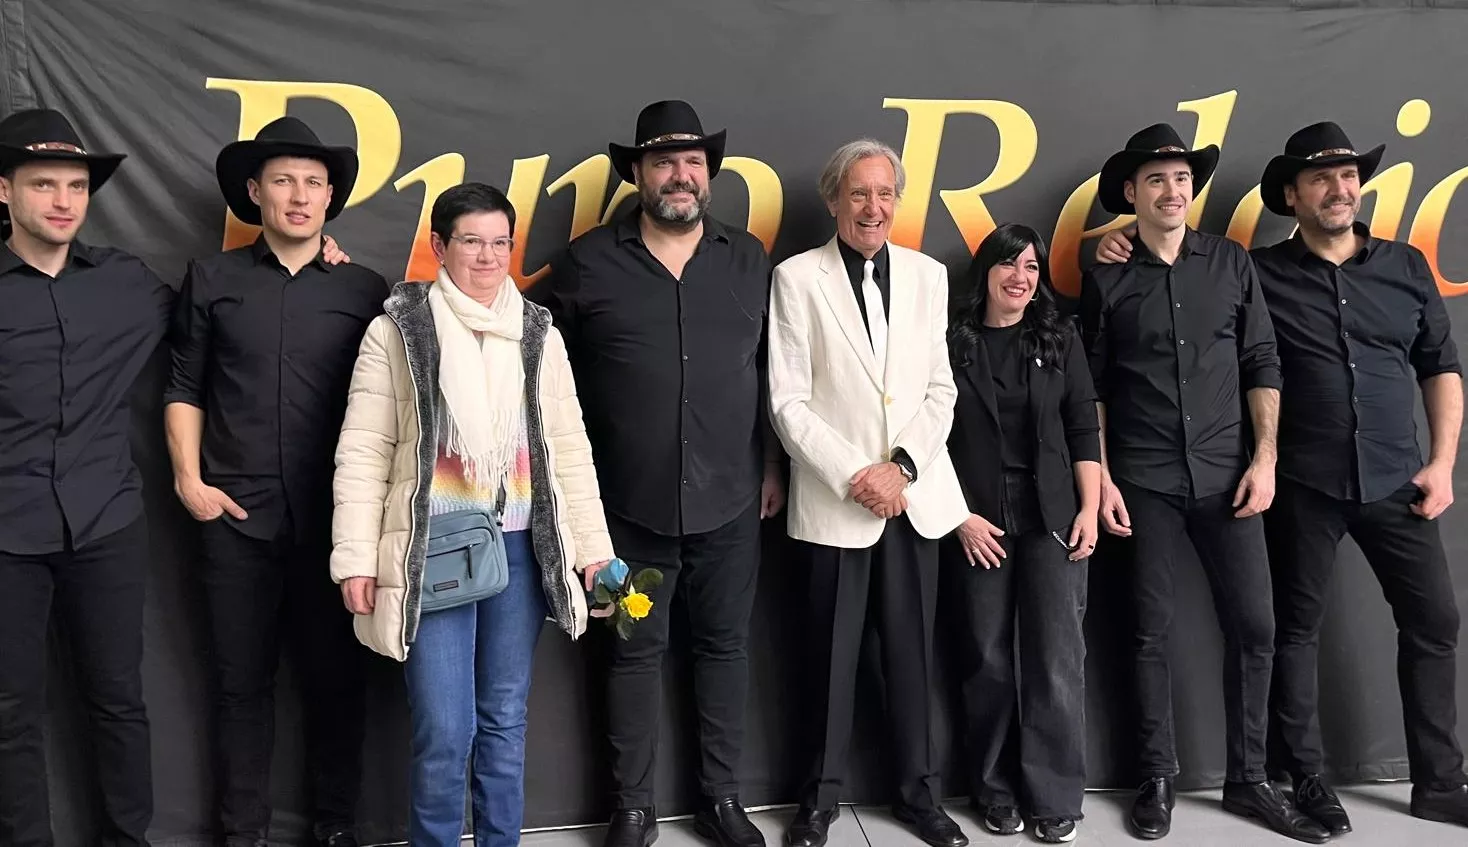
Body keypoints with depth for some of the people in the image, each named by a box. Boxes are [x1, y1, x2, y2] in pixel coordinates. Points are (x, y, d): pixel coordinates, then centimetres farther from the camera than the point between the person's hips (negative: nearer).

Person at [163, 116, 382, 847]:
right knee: (242, 680, 8)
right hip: (237, 513, 0)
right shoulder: (211, 279, 6)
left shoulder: (364, 288, 5)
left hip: (335, 515, 0)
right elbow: (184, 389, 7)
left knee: (336, 677, 7)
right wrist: (188, 479, 1)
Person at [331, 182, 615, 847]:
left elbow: (570, 447, 9)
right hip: (432, 552, -3)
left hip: (520, 550, 3)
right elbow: (363, 452, -3)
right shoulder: (397, 330, -2)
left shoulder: (539, 334, 8)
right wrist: (356, 558, -8)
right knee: (444, 731, -2)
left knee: (505, 721, 12)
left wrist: (593, 545, 5)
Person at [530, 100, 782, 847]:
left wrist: (772, 465, 8)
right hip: (632, 504, -2)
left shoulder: (748, 259, 6)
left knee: (724, 645, 11)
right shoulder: (589, 261, -2)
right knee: (636, 652, 8)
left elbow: (772, 370, 11)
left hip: (729, 500, 2)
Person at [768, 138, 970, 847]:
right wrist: (854, 476, -12)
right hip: (834, 498, -3)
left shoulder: (927, 275, 9)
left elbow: (941, 388, 7)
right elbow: (788, 401, -6)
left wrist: (902, 465, -7)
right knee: (832, 654, 6)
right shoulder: (797, 278, -2)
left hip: (916, 495, 3)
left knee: (912, 651, 10)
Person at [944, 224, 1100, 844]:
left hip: (1052, 515, 1)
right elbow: (935, 436, 0)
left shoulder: (1060, 338, 7)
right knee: (988, 657, 5)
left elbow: (1083, 427, 5)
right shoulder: (952, 342, 2)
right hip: (978, 519, -1)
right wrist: (961, 516, -6)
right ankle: (996, 791, 18)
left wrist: (1090, 508, -3)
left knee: (1056, 657, -3)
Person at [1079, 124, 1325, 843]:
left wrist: (1264, 459, -2)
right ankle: (1158, 778, 17)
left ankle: (1247, 779, 16)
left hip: (1226, 474, 2)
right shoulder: (1107, 280, 2)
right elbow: (1093, 386, 3)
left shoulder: (1232, 264, 6)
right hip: (1145, 480, -1)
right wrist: (1101, 477, -3)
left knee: (1254, 626, 1)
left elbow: (1262, 365, 6)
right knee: (1151, 633, 5)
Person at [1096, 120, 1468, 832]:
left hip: (1394, 481, 3)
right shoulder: (1261, 273, 0)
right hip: (1305, 485, -2)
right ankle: (1307, 779, 19)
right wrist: (1125, 254, -14)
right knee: (1298, 628, 6)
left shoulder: (1405, 266, 8)